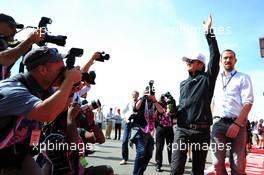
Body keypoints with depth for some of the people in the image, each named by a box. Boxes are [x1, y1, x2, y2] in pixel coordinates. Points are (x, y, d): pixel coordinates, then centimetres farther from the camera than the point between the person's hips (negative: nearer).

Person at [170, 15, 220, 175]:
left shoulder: (207, 78, 5)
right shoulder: (183, 83, 19)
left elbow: (215, 56, -5)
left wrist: (209, 31, -4)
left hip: (202, 131, -2)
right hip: (182, 129, 3)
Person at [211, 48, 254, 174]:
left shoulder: (243, 78, 6)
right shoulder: (216, 80, 18)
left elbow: (248, 102, -5)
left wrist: (237, 124, -15)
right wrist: (214, 120, 6)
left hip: (237, 124, -3)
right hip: (218, 123, 3)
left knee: (237, 165, -1)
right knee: (218, 163, 2)